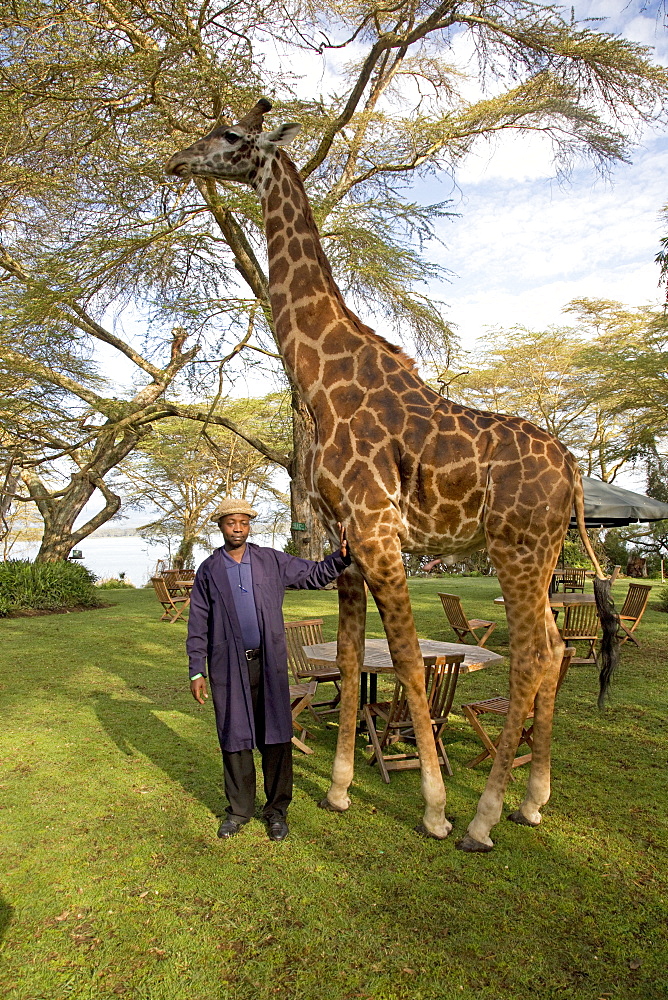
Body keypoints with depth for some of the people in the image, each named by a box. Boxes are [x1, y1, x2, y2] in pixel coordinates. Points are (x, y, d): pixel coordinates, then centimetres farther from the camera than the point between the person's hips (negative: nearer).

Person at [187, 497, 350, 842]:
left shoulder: (272, 561, 3)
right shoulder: (209, 570, 2)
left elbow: (315, 574, 10)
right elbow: (198, 625, 4)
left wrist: (341, 556, -7)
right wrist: (196, 672, 1)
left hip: (268, 663, 0)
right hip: (227, 667, 0)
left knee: (275, 737, 5)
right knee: (234, 739, 10)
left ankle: (276, 810, 23)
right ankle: (239, 809, 29)